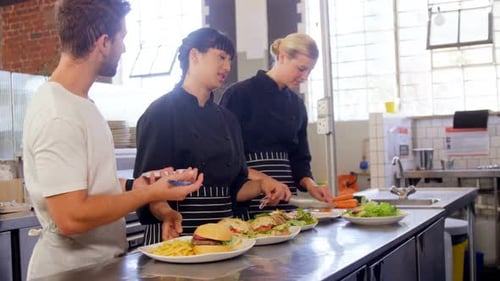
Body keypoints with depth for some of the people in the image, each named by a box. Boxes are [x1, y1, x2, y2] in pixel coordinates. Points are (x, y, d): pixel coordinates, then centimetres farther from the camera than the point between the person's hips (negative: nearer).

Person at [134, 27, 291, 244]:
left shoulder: (227, 119, 15)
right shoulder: (161, 112, -6)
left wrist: (261, 185, 0)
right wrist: (167, 213, -28)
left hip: (224, 231, 6)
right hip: (179, 232, -5)